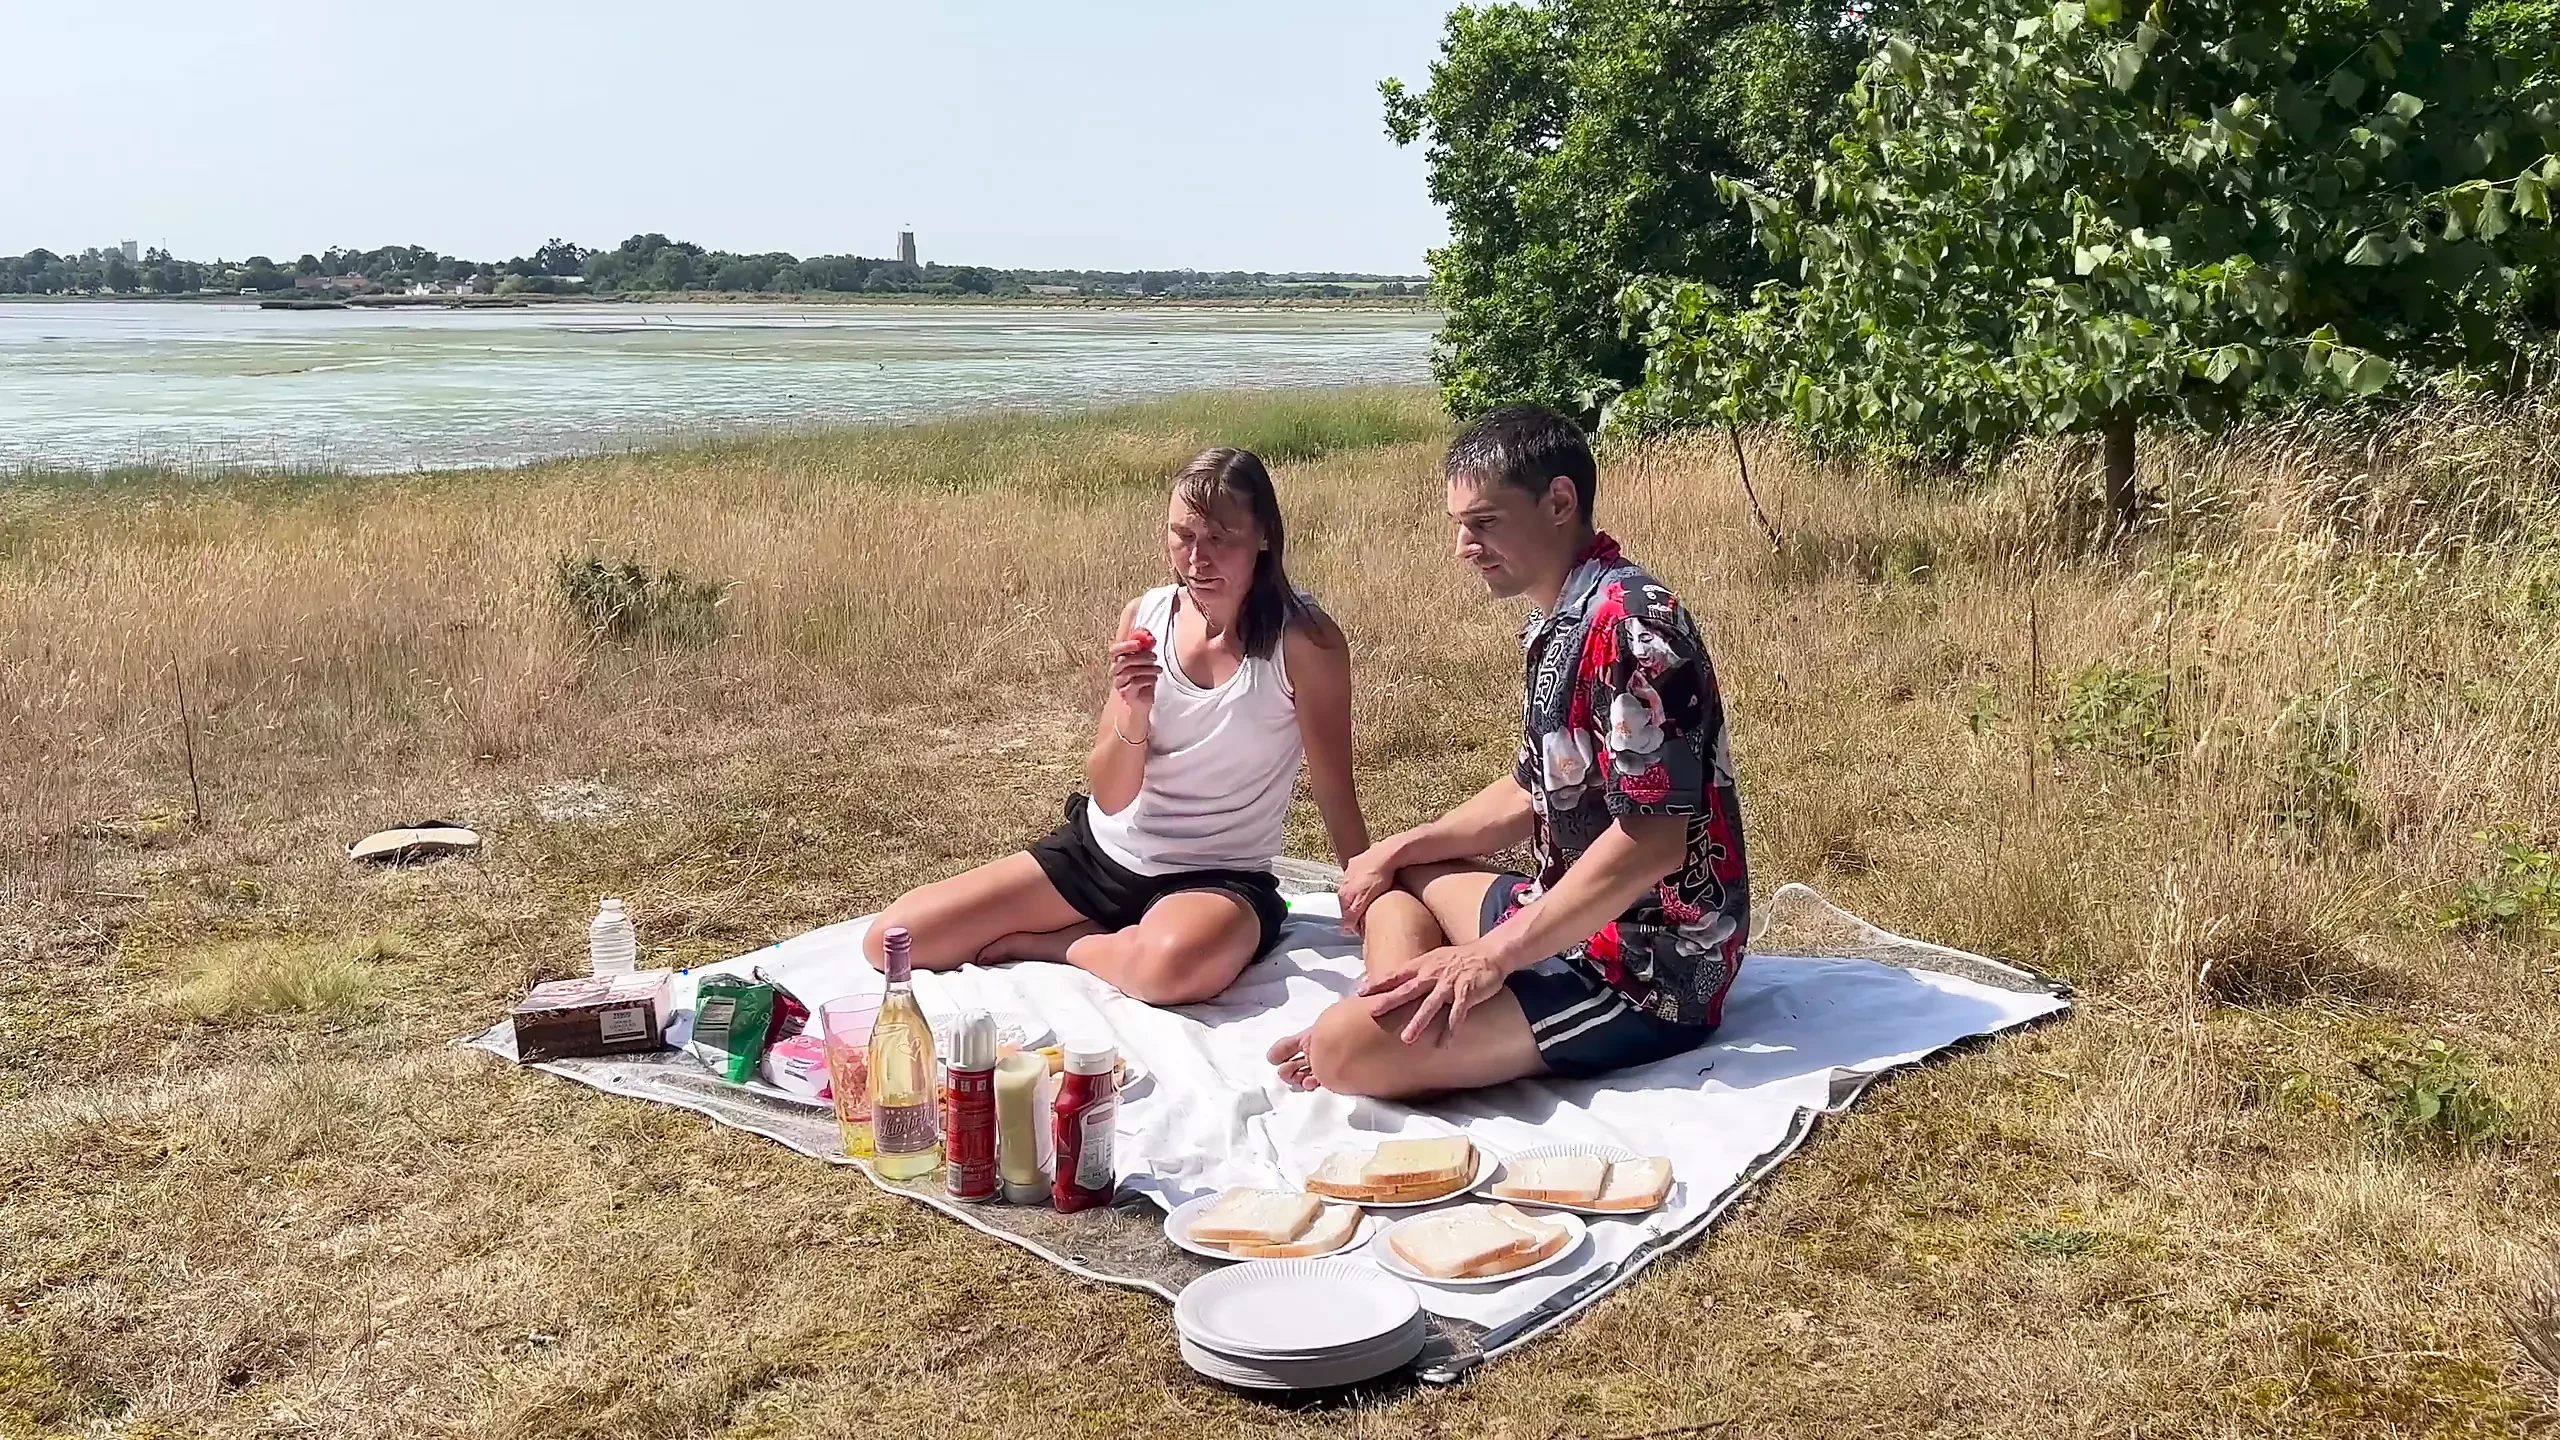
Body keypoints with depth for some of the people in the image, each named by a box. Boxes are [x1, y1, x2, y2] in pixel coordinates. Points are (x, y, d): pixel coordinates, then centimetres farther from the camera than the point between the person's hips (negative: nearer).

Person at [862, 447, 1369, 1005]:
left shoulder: (1303, 639, -16)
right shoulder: (1145, 617, -4)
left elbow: (1336, 796, -7)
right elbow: (1110, 796, -5)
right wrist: (1133, 719, -24)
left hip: (1219, 877, -4)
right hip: (1103, 850, 4)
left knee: (1171, 965, -42)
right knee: (889, 940, -4)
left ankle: (1062, 945, -8)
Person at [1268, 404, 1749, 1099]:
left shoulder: (1629, 622, -21)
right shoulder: (1559, 623, 12)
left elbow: (1654, 838, -26)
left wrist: (1493, 955, -24)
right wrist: (1401, 848, 15)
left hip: (1650, 972, -11)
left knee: (1347, 1048, -25)